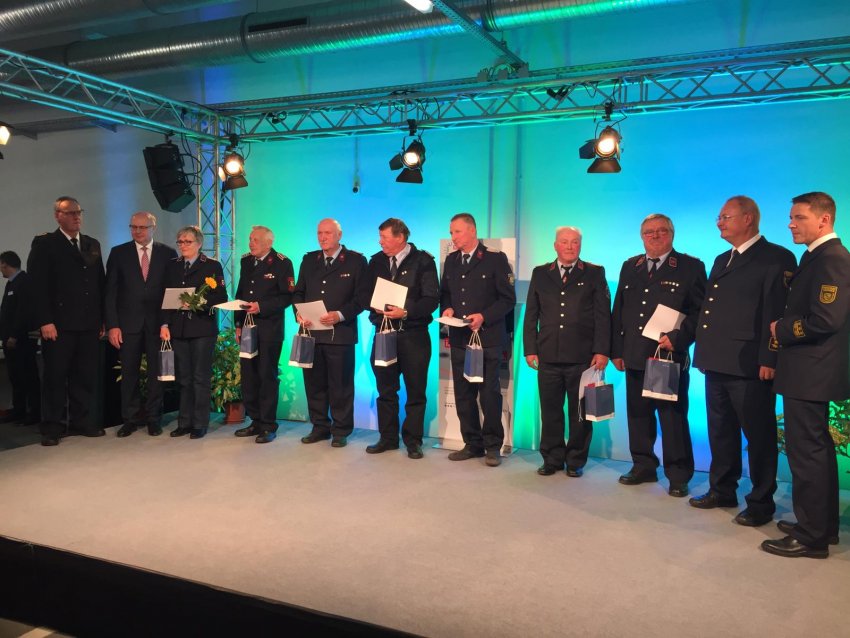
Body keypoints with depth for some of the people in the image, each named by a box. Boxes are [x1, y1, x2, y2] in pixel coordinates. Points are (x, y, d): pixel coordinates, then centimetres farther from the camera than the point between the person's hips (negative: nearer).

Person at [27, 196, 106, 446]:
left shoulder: (93, 244, 15)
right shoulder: (44, 244, 0)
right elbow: (38, 286, -7)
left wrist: (103, 318, 9)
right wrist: (45, 321, -14)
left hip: (89, 323, 5)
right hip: (58, 324, -4)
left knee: (85, 375, 8)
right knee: (55, 376, 3)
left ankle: (81, 421, 19)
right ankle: (52, 426, 12)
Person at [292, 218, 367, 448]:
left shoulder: (356, 261, 0)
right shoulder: (309, 260, 14)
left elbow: (361, 297, -6)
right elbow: (298, 292, 14)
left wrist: (340, 315, -19)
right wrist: (299, 313, -5)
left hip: (340, 332, -4)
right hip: (311, 332, 4)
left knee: (341, 384, 3)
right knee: (314, 383, 10)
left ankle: (341, 430, 15)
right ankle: (320, 427, 23)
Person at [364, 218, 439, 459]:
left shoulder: (423, 261, -6)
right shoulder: (376, 261, 8)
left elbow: (432, 299, -11)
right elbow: (367, 294, 11)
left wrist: (406, 312, -21)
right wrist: (376, 306, -10)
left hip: (413, 335, -4)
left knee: (415, 391, 4)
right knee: (386, 389, 10)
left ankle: (412, 440, 16)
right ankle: (388, 437, 22)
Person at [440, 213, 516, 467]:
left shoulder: (495, 259, -3)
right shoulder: (451, 261, 14)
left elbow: (508, 299, -5)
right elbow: (444, 293, 21)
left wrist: (484, 316, -17)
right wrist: (446, 308, 0)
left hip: (488, 337, -5)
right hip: (459, 338, 5)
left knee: (490, 393, -1)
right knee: (463, 394, 9)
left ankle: (493, 446, 12)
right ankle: (473, 443, 21)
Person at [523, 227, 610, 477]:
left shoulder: (594, 273, 6)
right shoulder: (540, 274, 12)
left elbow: (603, 315, 1)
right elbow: (531, 315, 11)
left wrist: (601, 351, -7)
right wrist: (530, 349, 3)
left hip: (582, 357, -2)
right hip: (548, 356, 2)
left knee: (580, 412, 6)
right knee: (550, 411, 7)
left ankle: (576, 461, 19)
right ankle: (552, 459, 19)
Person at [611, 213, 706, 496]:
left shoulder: (690, 267, 0)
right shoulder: (630, 267, 13)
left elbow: (700, 310, -6)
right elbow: (618, 311, 13)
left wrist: (677, 338, -18)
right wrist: (617, 350, 8)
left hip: (670, 357, -4)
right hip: (635, 357, 5)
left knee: (673, 418, 1)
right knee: (638, 415, 11)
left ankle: (678, 476, 12)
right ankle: (643, 467, 24)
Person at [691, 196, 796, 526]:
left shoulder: (776, 258, -7)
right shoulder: (722, 260, 19)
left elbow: (777, 313, -14)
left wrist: (769, 360, -19)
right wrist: (704, 352, 12)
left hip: (749, 365, -8)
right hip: (717, 363, 8)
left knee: (758, 435, 4)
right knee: (720, 431, 16)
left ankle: (761, 502, 16)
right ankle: (722, 490, 30)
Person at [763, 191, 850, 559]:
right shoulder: (819, 256, 15)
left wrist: (781, 329, -13)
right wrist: (784, 329, 1)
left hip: (810, 374, -11)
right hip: (811, 374, 11)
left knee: (806, 453, -2)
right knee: (816, 450, 18)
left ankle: (811, 537, 9)